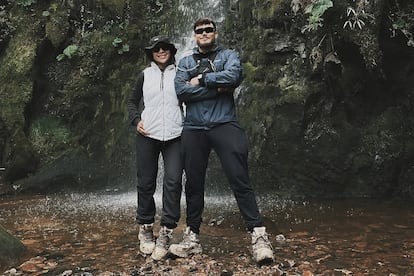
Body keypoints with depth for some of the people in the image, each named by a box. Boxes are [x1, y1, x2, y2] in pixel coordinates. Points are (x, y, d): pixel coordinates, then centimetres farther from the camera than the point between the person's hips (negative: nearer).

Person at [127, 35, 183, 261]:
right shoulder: (145, 75, 10)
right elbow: (132, 101, 17)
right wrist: (136, 121, 1)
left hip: (174, 136, -1)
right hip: (148, 135, 1)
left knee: (173, 181, -11)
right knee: (145, 183, 5)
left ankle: (166, 233, -5)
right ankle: (145, 229, 20)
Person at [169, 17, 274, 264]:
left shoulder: (229, 55, 11)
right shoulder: (185, 62, 17)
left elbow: (233, 76, -13)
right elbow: (181, 91, -3)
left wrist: (201, 80, -4)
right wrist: (218, 87, -7)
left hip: (224, 125, -3)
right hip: (193, 129, 3)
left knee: (240, 180, -9)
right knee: (194, 184, 7)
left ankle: (259, 235, -5)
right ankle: (192, 238, 18)